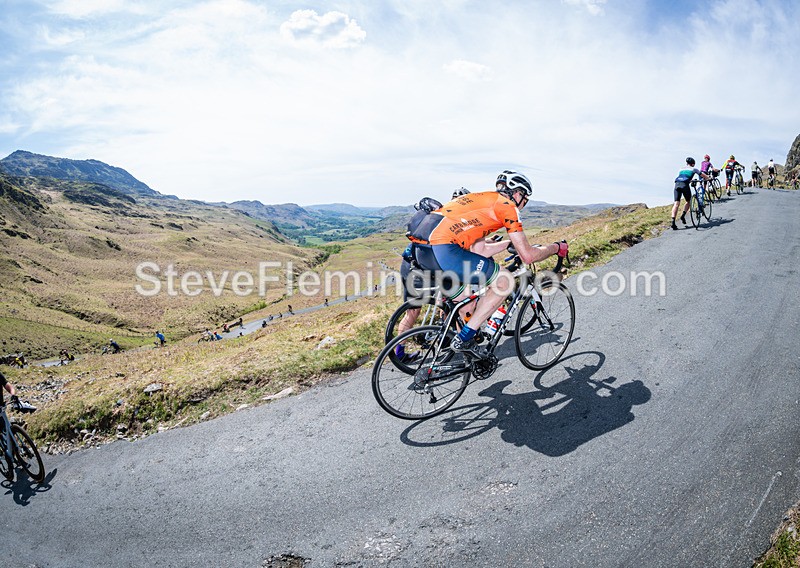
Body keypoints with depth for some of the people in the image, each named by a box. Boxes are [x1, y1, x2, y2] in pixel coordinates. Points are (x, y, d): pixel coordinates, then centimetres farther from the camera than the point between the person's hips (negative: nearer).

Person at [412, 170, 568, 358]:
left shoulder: (482, 199, 31)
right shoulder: (506, 205, 6)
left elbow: (479, 251, 31)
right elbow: (527, 256, 5)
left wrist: (511, 242, 41)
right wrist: (556, 247, 22)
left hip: (422, 250, 10)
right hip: (443, 250, -10)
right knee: (505, 281, 3)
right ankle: (465, 339, 2)